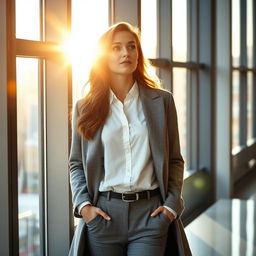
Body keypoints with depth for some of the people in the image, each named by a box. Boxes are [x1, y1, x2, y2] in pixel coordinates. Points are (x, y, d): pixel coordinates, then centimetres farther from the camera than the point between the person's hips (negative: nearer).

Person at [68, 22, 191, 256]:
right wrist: (83, 204, -3)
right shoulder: (85, 107, 7)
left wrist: (172, 204, -2)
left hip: (150, 213, 0)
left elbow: (175, 160, 9)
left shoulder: (162, 101, 6)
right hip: (104, 213, 1)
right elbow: (76, 164, 11)